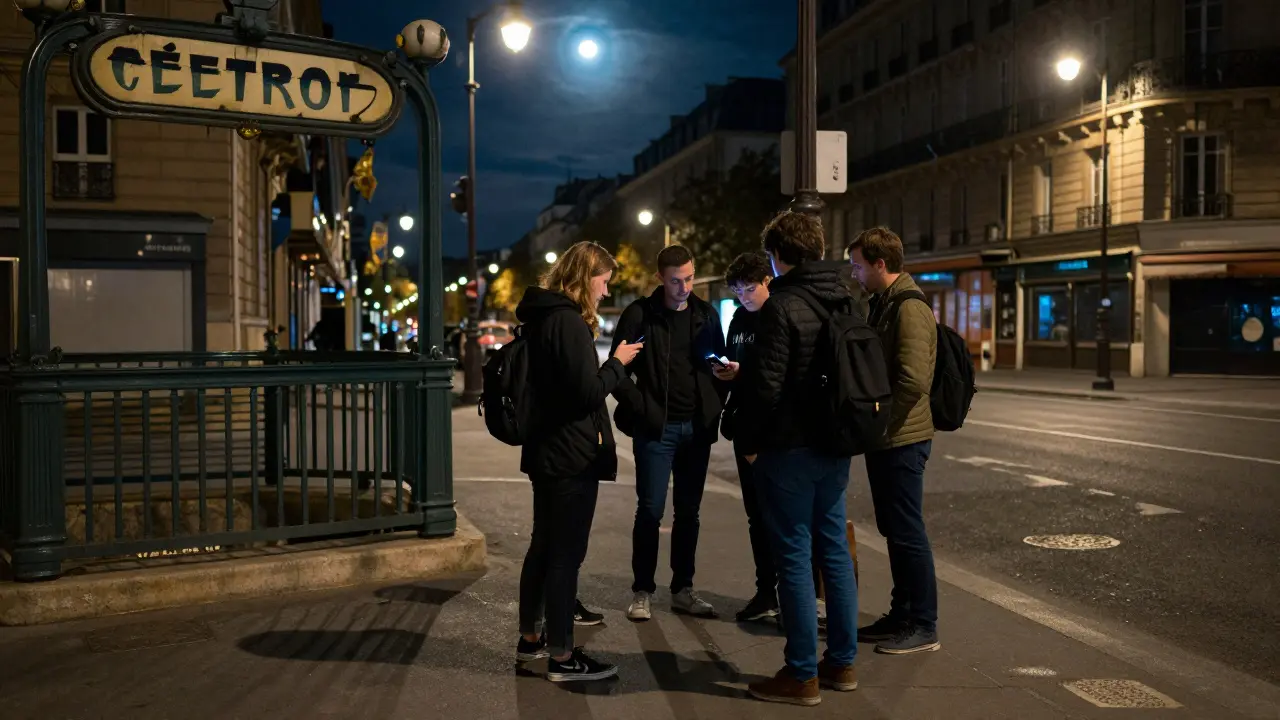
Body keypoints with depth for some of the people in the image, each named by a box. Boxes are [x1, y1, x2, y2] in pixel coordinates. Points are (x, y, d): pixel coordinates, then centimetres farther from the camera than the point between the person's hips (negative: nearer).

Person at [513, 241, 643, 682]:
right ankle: (562, 657, 5)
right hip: (572, 456, -10)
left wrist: (609, 364, 10)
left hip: (546, 451, 10)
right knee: (566, 554, -3)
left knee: (544, 546, 18)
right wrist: (617, 363, -7)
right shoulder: (568, 321, -18)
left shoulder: (544, 316, 12)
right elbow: (588, 391, -21)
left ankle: (530, 640, 30)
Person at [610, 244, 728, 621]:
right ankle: (642, 590, 10)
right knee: (651, 510, -3)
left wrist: (715, 403, 2)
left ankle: (683, 589, 20)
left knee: (688, 511, 10)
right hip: (656, 427, -4)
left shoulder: (707, 314, 8)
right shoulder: (639, 315, -3)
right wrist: (641, 408, -11)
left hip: (697, 427, 4)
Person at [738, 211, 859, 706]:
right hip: (835, 446, 8)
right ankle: (842, 662, 24)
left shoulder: (782, 305, -15)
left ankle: (802, 675, 8)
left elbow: (767, 386, -19)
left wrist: (749, 439, -7)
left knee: (794, 557, 0)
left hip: (790, 447, -8)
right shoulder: (843, 301, 8)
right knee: (834, 549, 14)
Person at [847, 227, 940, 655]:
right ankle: (901, 615, 26)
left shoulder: (910, 309, -17)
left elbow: (913, 381, -25)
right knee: (894, 530, 15)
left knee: (907, 532, -1)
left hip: (902, 439, -10)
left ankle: (923, 627, 10)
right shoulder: (881, 304, 14)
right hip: (884, 439, 10)